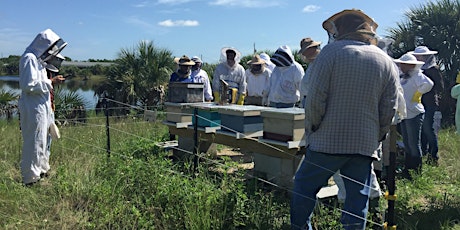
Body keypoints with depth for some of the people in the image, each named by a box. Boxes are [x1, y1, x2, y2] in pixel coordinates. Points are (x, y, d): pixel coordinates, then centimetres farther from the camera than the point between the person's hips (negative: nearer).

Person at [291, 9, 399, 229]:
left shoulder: (331, 52, -5)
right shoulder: (387, 62, 8)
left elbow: (315, 98, -12)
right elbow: (389, 111, 6)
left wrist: (311, 129, 1)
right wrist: (376, 138, 17)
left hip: (327, 142, -3)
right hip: (365, 145, 4)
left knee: (303, 187, 13)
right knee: (358, 200, 10)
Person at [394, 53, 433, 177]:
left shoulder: (417, 75, -14)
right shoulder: (403, 77, 12)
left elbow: (428, 84, -32)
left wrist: (417, 94, -19)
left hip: (414, 114, -9)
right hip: (404, 114, 9)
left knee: (414, 144, -2)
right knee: (406, 144, 16)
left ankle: (417, 171, 9)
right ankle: (407, 169, 28)